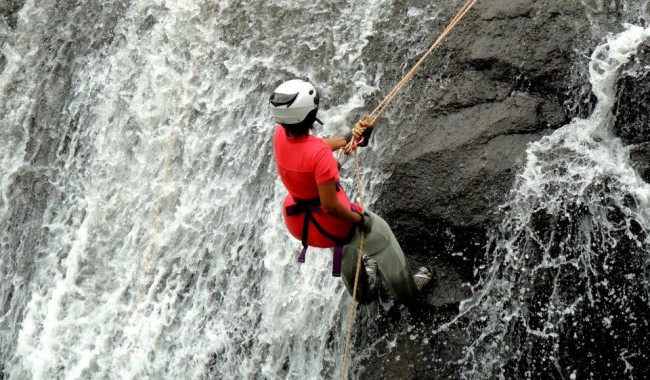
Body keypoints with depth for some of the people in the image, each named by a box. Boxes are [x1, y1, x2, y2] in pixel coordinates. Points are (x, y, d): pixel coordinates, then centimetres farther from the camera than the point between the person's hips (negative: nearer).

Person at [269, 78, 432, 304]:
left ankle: (362, 291, 60)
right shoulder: (319, 153, -37)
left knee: (345, 243, 38)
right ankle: (405, 289, 46)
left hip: (297, 223, 7)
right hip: (328, 225, -7)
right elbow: (330, 206, -32)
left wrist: (347, 139, 17)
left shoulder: (280, 135, -14)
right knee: (381, 234, 23)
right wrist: (358, 219, -13)